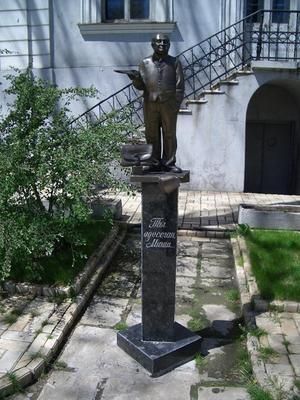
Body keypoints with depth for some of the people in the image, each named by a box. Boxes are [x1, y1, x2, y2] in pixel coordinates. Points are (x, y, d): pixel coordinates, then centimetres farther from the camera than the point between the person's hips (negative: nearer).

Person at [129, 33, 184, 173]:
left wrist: (177, 104, -6)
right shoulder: (145, 63, 11)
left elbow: (179, 86, 4)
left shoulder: (174, 62, 9)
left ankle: (169, 163, 9)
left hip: (168, 104, -1)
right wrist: (135, 79, -12)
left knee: (169, 134, 2)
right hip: (150, 104, 1)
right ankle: (155, 163, 13)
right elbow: (140, 85, 10)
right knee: (152, 135, 4)